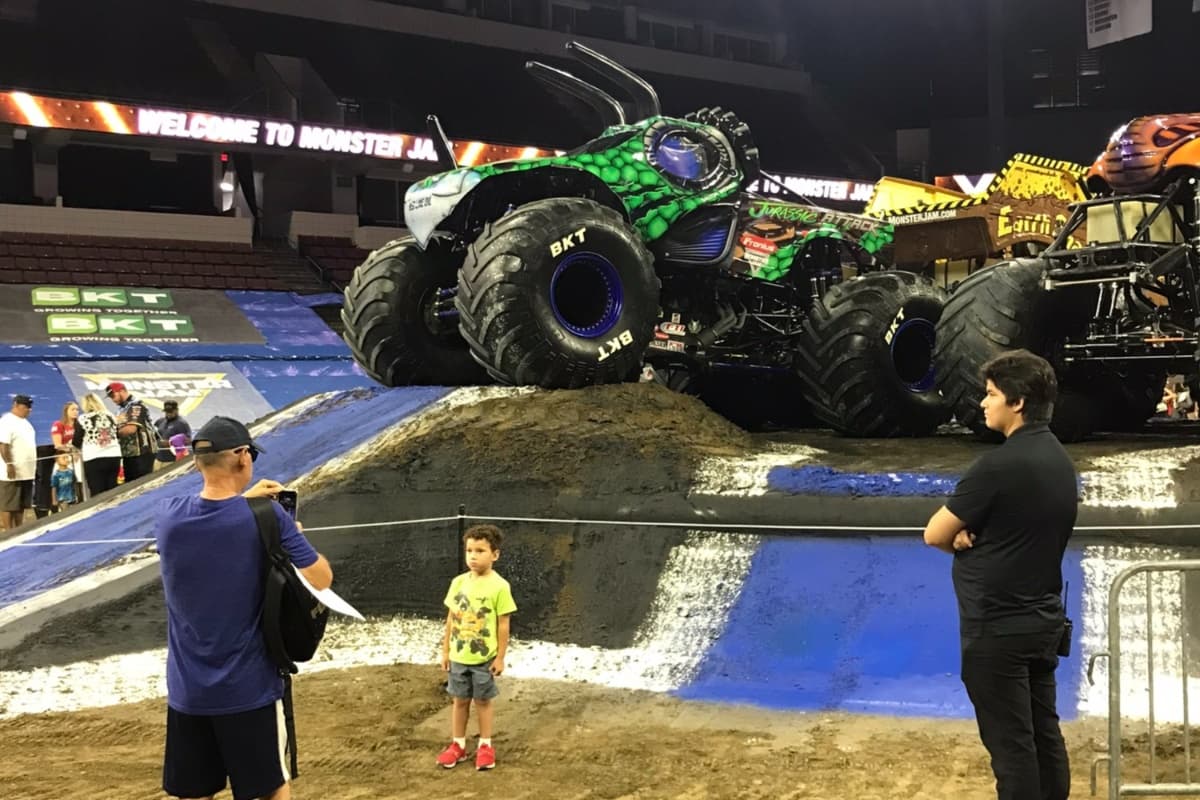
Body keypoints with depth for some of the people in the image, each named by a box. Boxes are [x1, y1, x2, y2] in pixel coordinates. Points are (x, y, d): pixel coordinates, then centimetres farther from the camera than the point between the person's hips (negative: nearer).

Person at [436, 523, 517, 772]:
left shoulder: (499, 586, -14)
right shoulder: (458, 582, -1)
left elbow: (503, 625, -10)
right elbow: (451, 618, 7)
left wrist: (500, 657, -9)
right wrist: (445, 650, 7)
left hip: (484, 658, -4)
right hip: (459, 656, 4)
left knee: (483, 700, 8)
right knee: (460, 700, 13)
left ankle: (485, 746, 22)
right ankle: (457, 745, 24)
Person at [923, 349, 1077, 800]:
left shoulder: (999, 465, -20)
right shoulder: (1060, 461, 7)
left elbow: (934, 535, -14)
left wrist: (962, 541, 6)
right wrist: (973, 538, -4)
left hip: (998, 628, -8)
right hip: (1044, 619, 9)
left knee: (1010, 744, 0)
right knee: (1045, 735, 14)